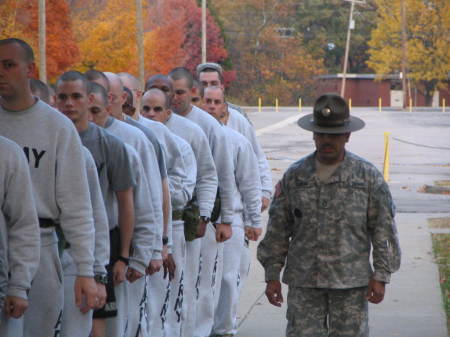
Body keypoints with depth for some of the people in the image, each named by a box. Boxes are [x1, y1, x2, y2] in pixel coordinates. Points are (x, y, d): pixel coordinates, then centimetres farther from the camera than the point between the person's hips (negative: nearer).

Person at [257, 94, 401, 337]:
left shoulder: (368, 176, 2)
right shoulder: (294, 176, 7)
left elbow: (383, 228, 2)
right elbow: (277, 228, 10)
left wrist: (380, 276, -4)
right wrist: (272, 275, 6)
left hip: (351, 282, -1)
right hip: (303, 282, 1)